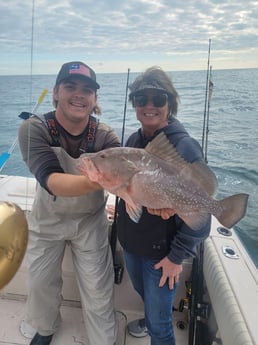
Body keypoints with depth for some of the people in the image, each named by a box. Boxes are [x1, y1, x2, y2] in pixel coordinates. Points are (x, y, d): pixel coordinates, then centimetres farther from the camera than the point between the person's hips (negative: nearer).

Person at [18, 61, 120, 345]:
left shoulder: (105, 137, -20)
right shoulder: (33, 129, -24)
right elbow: (51, 180, -39)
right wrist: (97, 180, -58)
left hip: (90, 220, 0)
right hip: (47, 219, 1)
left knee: (98, 292, 5)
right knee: (40, 283, 19)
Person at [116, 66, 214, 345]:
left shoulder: (184, 147, -21)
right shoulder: (133, 140, -3)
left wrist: (177, 256, -16)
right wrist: (123, 230, 13)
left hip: (161, 252, -6)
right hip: (131, 244, 6)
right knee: (145, 295, 30)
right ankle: (151, 319, 59)